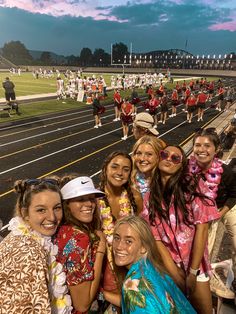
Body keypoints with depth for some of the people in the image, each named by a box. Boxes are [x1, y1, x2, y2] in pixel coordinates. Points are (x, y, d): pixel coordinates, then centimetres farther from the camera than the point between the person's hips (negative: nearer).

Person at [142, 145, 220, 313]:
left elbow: (202, 228, -14)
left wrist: (192, 272, -12)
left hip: (195, 265, -1)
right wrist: (176, 276, -12)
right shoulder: (150, 198, -6)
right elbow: (156, 239, -7)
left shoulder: (194, 186, -12)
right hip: (166, 267, 1)